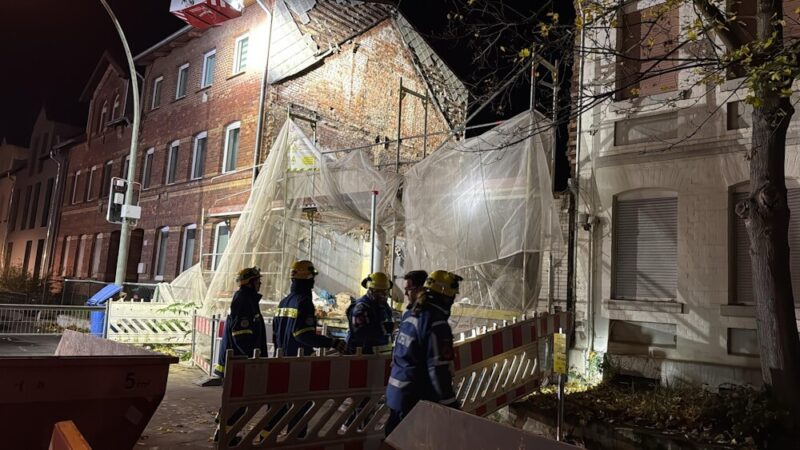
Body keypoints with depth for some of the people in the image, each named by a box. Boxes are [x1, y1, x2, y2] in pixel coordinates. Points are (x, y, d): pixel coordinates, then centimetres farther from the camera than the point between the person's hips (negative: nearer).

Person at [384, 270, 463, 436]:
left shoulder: (411, 314, 7)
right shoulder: (437, 323, -20)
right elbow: (438, 370, -22)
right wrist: (451, 405, -15)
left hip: (395, 391, 9)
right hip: (416, 398, -9)